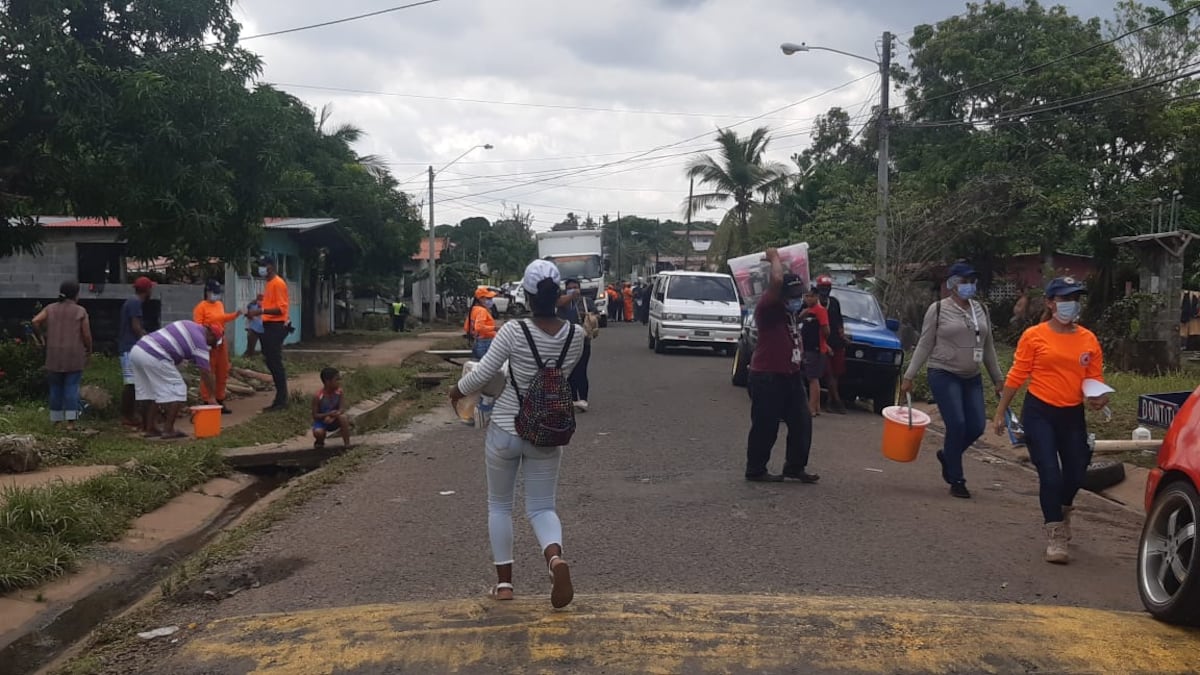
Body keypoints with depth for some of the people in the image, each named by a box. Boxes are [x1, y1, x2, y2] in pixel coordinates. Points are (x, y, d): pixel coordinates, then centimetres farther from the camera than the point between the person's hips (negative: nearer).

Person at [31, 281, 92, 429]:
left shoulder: (51, 308, 6)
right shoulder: (80, 311, -3)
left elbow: (35, 321, -7)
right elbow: (87, 335, -6)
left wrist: (44, 334, 8)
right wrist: (89, 351, 8)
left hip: (54, 355, 3)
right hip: (74, 355, -3)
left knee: (56, 386, 12)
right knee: (72, 386, -2)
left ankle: (57, 419, 15)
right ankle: (70, 421, -8)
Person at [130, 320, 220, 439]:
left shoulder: (189, 325, 21)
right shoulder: (200, 340, -1)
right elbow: (205, 372, 0)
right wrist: (212, 397, 7)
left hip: (138, 349, 9)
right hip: (154, 357, -9)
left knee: (151, 391, 20)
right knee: (177, 390, 2)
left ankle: (150, 428, 22)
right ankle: (168, 430, 0)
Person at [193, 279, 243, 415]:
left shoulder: (220, 304, 13)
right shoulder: (201, 307, -11)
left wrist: (235, 315, 13)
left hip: (221, 342, 8)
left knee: (222, 374, 12)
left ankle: (220, 401, 21)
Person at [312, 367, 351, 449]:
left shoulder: (339, 392, -14)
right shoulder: (318, 396, -22)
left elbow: (342, 410, -19)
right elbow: (315, 415, -19)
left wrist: (332, 417, -38)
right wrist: (329, 414, -35)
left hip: (334, 421, 2)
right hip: (321, 421, -2)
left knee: (342, 417, -31)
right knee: (318, 432, -33)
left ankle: (347, 444, -20)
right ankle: (320, 442, 7)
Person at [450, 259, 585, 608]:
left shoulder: (514, 331, -17)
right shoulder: (575, 335, -6)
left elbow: (483, 374, -12)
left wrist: (457, 391, 7)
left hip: (506, 430, -2)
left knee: (499, 505, 16)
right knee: (541, 506, 11)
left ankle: (504, 582, 17)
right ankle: (555, 557, -19)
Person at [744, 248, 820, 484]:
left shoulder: (791, 310, 11)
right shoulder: (767, 308, -15)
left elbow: (800, 285, 30)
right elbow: (777, 281, -31)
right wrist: (774, 258, -16)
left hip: (791, 375, 9)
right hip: (767, 377, -9)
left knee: (802, 422, 10)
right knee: (765, 426, 0)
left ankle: (795, 467, 21)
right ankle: (755, 470, 12)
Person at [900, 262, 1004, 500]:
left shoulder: (981, 310, 10)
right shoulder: (938, 309, -4)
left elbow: (988, 347, 16)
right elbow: (924, 345, -3)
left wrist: (998, 378, 16)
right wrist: (909, 376, -6)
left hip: (972, 378, 5)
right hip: (944, 375, -5)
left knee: (977, 426, -2)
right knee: (957, 426, -11)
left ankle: (947, 455, 28)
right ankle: (956, 480, 4)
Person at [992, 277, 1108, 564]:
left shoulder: (1088, 340, 3)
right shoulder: (1034, 336, -6)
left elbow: (1095, 378, 6)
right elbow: (1016, 376, -3)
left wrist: (1099, 396, -16)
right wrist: (1001, 412, 0)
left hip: (1073, 415, 4)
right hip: (1039, 413, -4)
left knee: (1075, 475, 12)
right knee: (1050, 474, -9)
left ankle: (1062, 511, 47)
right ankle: (1055, 537, 2)